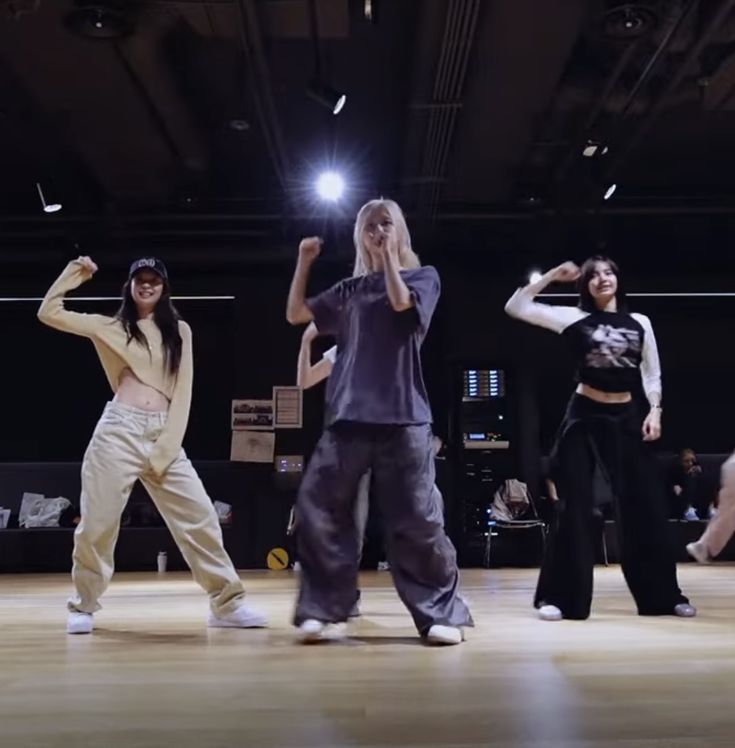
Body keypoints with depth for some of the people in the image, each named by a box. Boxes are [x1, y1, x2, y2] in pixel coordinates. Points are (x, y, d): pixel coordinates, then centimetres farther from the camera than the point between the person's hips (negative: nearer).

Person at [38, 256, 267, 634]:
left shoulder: (180, 330, 13)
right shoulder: (111, 327, 11)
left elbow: (182, 390, 6)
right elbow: (48, 312, 7)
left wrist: (168, 444, -3)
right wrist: (75, 272, 6)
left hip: (165, 435, 1)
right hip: (119, 430, -1)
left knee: (200, 516, -4)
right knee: (97, 523, 1)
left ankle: (227, 603, 4)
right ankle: (83, 606, 20)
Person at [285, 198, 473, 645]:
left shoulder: (423, 277, 11)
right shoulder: (349, 289, 20)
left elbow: (402, 303, -11)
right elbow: (296, 314, 16)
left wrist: (389, 255, -2)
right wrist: (304, 262, 9)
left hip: (402, 416, -3)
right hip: (348, 415, 4)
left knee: (416, 518, -5)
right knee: (318, 507, -5)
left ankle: (442, 613, 8)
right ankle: (326, 609, 5)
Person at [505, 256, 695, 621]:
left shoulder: (640, 323, 7)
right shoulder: (575, 318, 0)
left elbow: (652, 375, 11)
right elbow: (515, 307, -5)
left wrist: (655, 411, -4)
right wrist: (551, 276, -5)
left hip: (626, 417, 3)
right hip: (584, 416, -3)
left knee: (645, 506, 5)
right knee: (576, 506, -3)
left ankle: (663, 595, 18)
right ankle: (558, 597, 5)